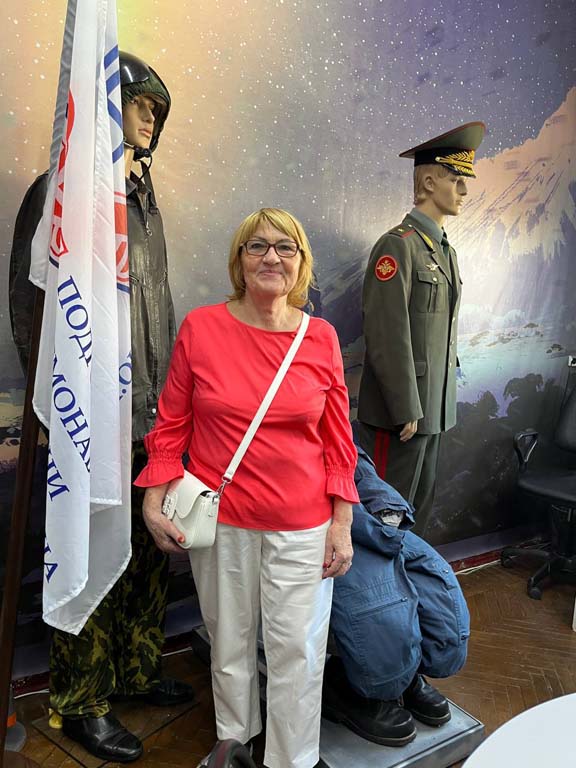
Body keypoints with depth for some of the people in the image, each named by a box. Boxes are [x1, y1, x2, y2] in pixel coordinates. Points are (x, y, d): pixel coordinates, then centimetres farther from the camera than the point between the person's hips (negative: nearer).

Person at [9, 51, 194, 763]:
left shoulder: (145, 200, 18)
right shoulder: (60, 193, -6)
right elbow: (32, 306, -10)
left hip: (154, 417, 8)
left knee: (150, 551, 16)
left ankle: (138, 670, 36)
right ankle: (81, 703, 25)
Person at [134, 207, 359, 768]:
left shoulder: (321, 338, -3)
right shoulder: (201, 327, -6)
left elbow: (338, 440, 1)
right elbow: (171, 423, 1)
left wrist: (342, 524, 0)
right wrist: (154, 500, -6)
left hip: (301, 525, 0)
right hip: (220, 520, 0)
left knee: (297, 652, 10)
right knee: (230, 645, 18)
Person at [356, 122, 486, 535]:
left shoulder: (447, 251, 15)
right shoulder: (398, 246, -14)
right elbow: (388, 340, -19)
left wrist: (433, 406, 17)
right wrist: (406, 411, -18)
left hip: (433, 408, 9)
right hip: (400, 412, -9)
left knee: (422, 504, 18)